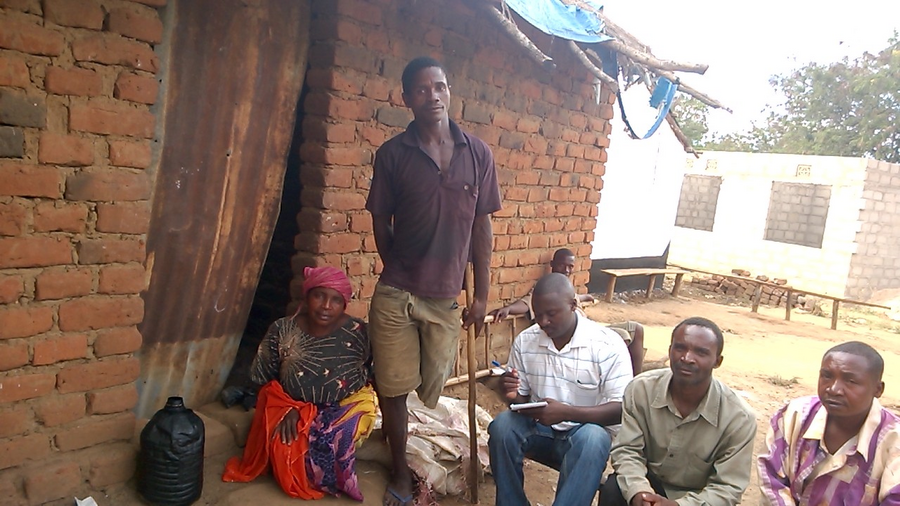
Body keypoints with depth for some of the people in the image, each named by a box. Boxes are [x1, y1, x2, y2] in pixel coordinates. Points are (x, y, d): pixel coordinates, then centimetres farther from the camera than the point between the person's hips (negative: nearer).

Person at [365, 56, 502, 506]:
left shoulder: (477, 153, 0)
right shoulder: (392, 154, -4)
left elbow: (481, 226, 3)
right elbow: (381, 224, 4)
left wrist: (482, 294, 3)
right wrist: (402, 275, 8)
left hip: (447, 298, 1)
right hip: (396, 295, -1)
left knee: (433, 390, 13)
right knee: (393, 388, 8)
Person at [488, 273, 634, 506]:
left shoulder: (608, 344, -14)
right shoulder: (525, 341, -3)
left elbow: (621, 409, -17)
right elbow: (522, 398, 7)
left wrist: (565, 412, -29)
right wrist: (513, 396, -19)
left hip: (586, 430, -3)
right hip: (539, 428, 3)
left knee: (592, 438, -37)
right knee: (502, 426, -27)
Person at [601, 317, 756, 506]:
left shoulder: (739, 418, -19)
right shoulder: (641, 389, -16)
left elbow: (727, 488, -15)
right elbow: (627, 450, -12)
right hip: (649, 483, 1)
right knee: (613, 490, -28)